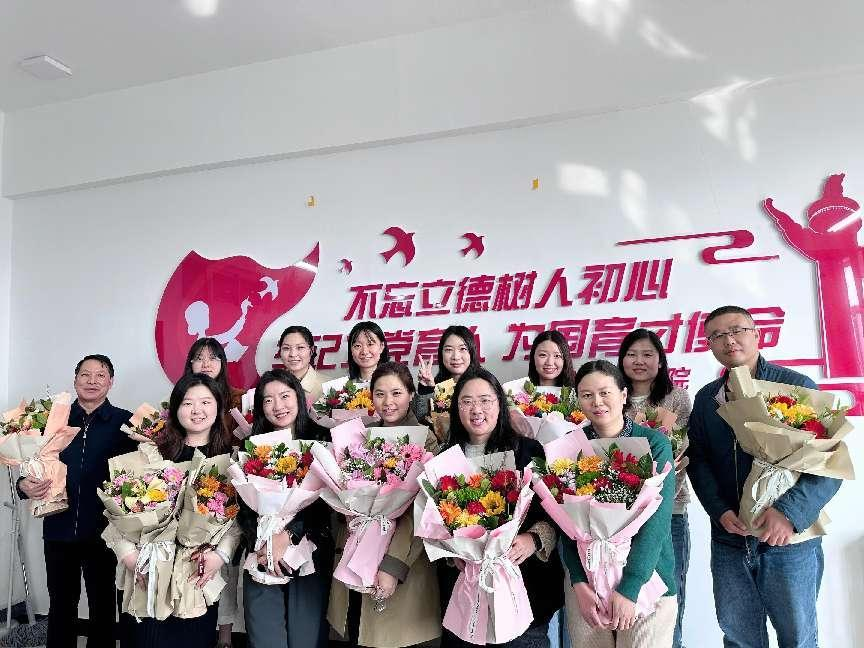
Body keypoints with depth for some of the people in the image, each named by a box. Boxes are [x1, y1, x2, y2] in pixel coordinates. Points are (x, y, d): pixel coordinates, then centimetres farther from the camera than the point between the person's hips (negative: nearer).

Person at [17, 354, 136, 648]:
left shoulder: (124, 422, -4)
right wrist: (25, 485, -13)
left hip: (102, 531, -2)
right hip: (59, 528, 2)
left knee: (102, 604, 12)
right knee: (61, 604, 14)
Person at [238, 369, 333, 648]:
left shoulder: (321, 441, 0)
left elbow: (326, 500, -7)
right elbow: (244, 506, 3)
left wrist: (288, 536, -17)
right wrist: (262, 544, -13)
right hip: (262, 556, 1)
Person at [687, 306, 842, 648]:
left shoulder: (797, 385, -5)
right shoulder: (705, 398, 8)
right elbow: (698, 462, 6)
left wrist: (790, 512, -20)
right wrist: (721, 512, -9)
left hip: (789, 541, -3)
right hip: (728, 542, 3)